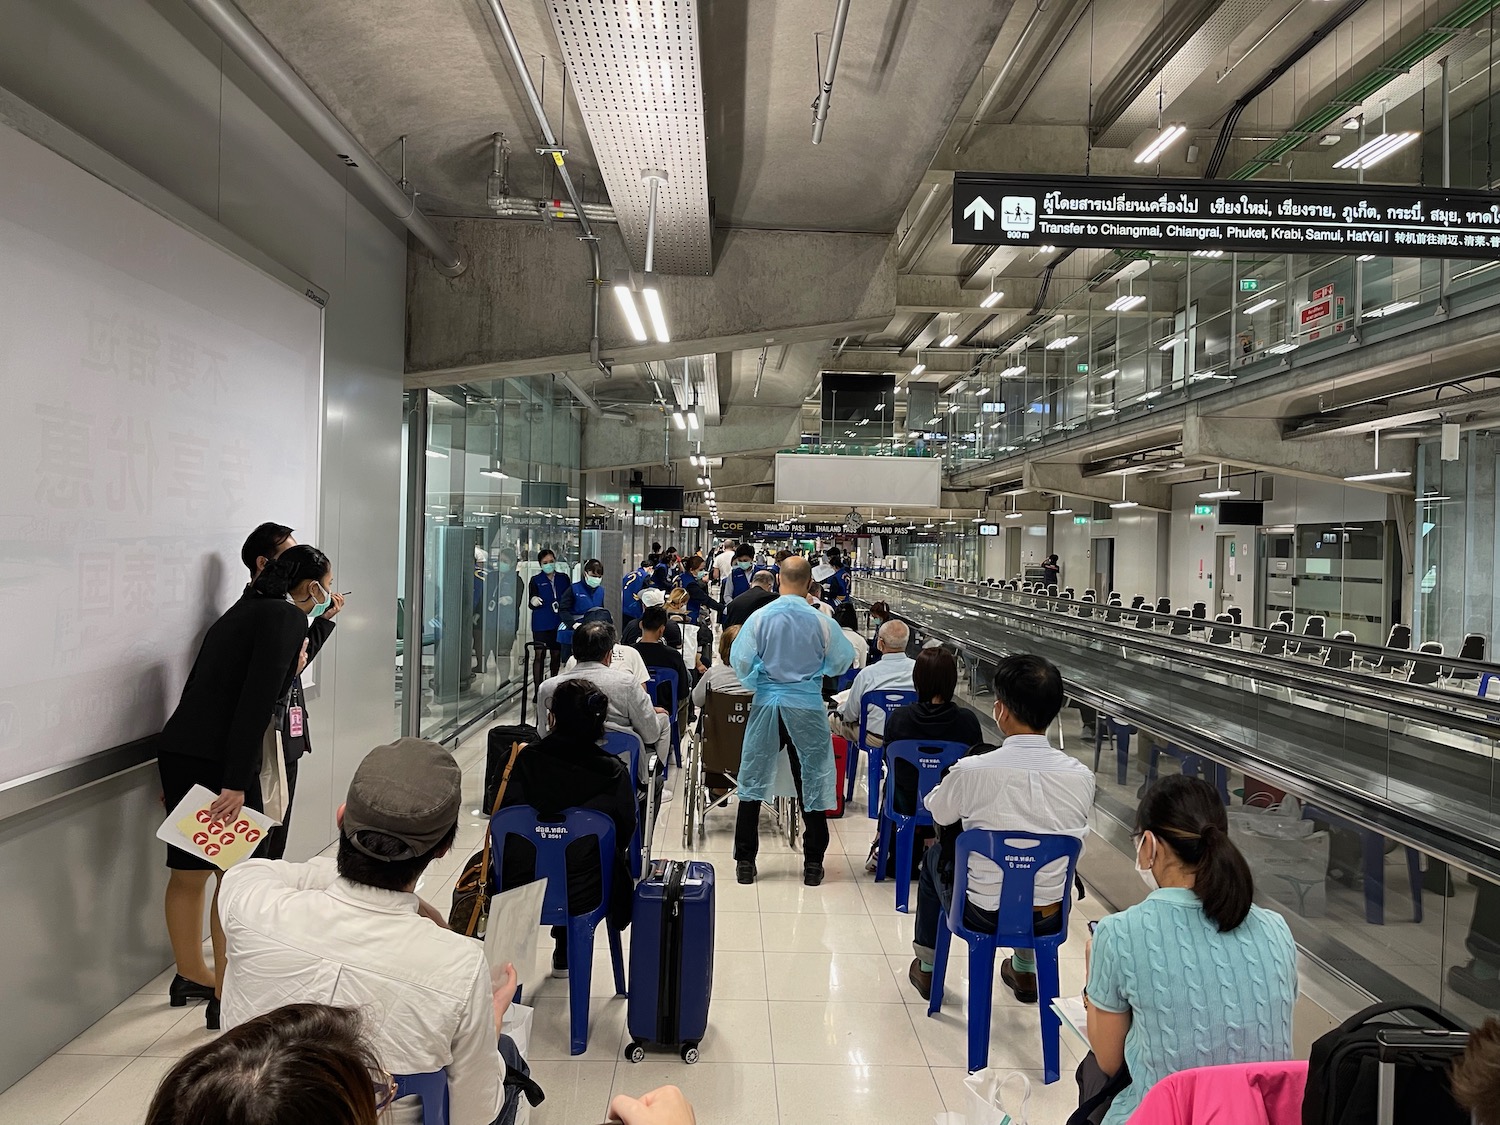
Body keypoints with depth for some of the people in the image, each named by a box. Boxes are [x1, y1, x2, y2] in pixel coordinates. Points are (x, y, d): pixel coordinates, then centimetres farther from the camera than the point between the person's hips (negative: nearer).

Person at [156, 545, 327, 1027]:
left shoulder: (245, 610, 18)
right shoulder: (287, 617, -9)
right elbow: (257, 702, -18)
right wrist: (236, 782, -20)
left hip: (179, 751, 9)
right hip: (220, 761, -9)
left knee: (188, 872, 19)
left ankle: (191, 977, 36)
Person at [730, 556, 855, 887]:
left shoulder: (760, 617, -9)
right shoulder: (821, 621, -9)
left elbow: (740, 661, -7)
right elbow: (841, 661, 2)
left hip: (767, 704, 1)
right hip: (807, 707, 0)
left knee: (753, 781, 11)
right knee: (812, 782, 11)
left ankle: (745, 862, 16)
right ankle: (813, 864, 16)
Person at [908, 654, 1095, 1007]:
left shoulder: (973, 771, -24)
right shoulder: (1081, 776, -15)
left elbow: (938, 814, -2)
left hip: (983, 914, -3)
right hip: (1049, 917, 3)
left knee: (936, 856, 28)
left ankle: (926, 968, 43)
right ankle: (1025, 971, 49)